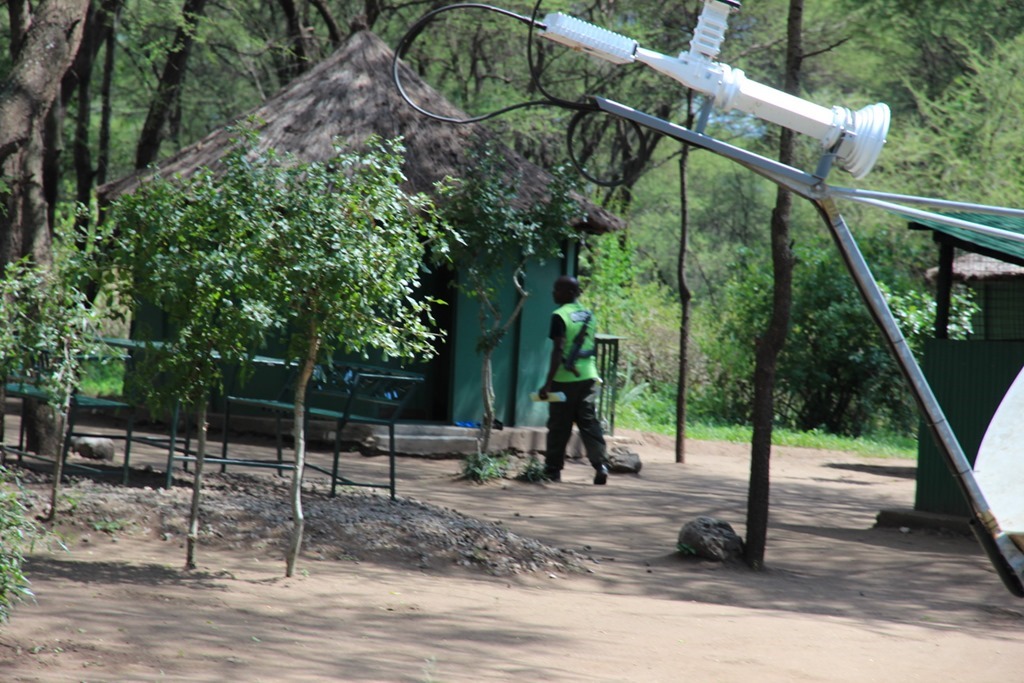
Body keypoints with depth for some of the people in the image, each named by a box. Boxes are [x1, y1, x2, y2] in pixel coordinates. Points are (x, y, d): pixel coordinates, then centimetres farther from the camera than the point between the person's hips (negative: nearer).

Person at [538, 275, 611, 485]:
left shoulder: (560, 316, -13)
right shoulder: (588, 315, 10)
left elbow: (558, 351, -19)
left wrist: (548, 383, -20)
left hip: (565, 380, -6)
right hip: (587, 377, 6)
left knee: (559, 427, 3)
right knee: (589, 422, 6)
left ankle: (553, 470, 9)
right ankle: (600, 465, -5)